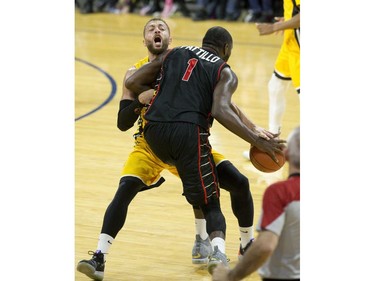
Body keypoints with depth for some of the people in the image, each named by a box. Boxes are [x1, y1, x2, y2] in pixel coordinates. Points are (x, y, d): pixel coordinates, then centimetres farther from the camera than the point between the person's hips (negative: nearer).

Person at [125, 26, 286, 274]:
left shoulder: (174, 54, 24)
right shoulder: (225, 73, 13)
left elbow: (132, 82, 17)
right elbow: (220, 111, -8)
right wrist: (258, 141, -6)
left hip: (154, 131, 4)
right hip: (188, 131, -4)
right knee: (211, 204, 3)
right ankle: (218, 250, -24)